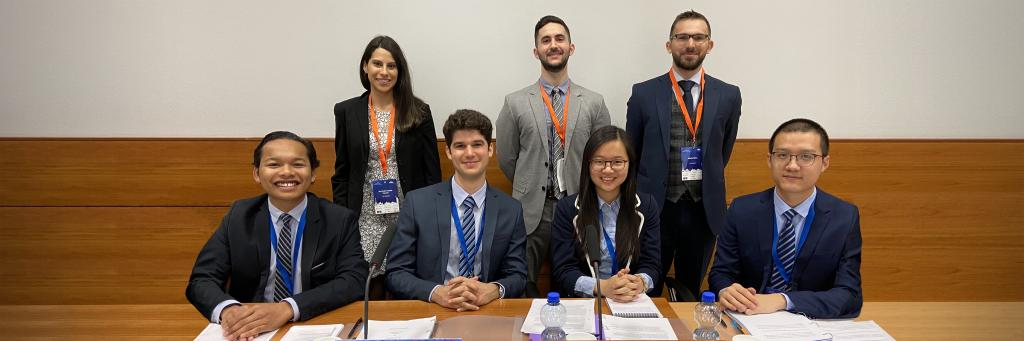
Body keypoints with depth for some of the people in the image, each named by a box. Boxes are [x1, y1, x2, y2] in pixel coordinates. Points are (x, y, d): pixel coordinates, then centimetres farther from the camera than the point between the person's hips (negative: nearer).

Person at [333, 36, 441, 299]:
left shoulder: (419, 112, 2)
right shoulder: (347, 111, 4)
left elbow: (432, 171, 2)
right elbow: (341, 173, 7)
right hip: (365, 220, 1)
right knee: (370, 294, 6)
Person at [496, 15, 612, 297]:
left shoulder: (594, 102, 2)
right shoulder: (515, 103, 0)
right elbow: (506, 159, 6)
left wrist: (583, 192, 8)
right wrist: (529, 190, 11)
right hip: (531, 212, -1)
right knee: (524, 289, 7)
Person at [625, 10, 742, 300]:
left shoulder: (728, 95, 2)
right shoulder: (644, 93, -2)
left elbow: (723, 152, 14)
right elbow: (631, 153, 7)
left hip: (704, 209, 2)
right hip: (655, 207, -1)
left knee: (691, 292, 16)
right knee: (646, 293, 10)